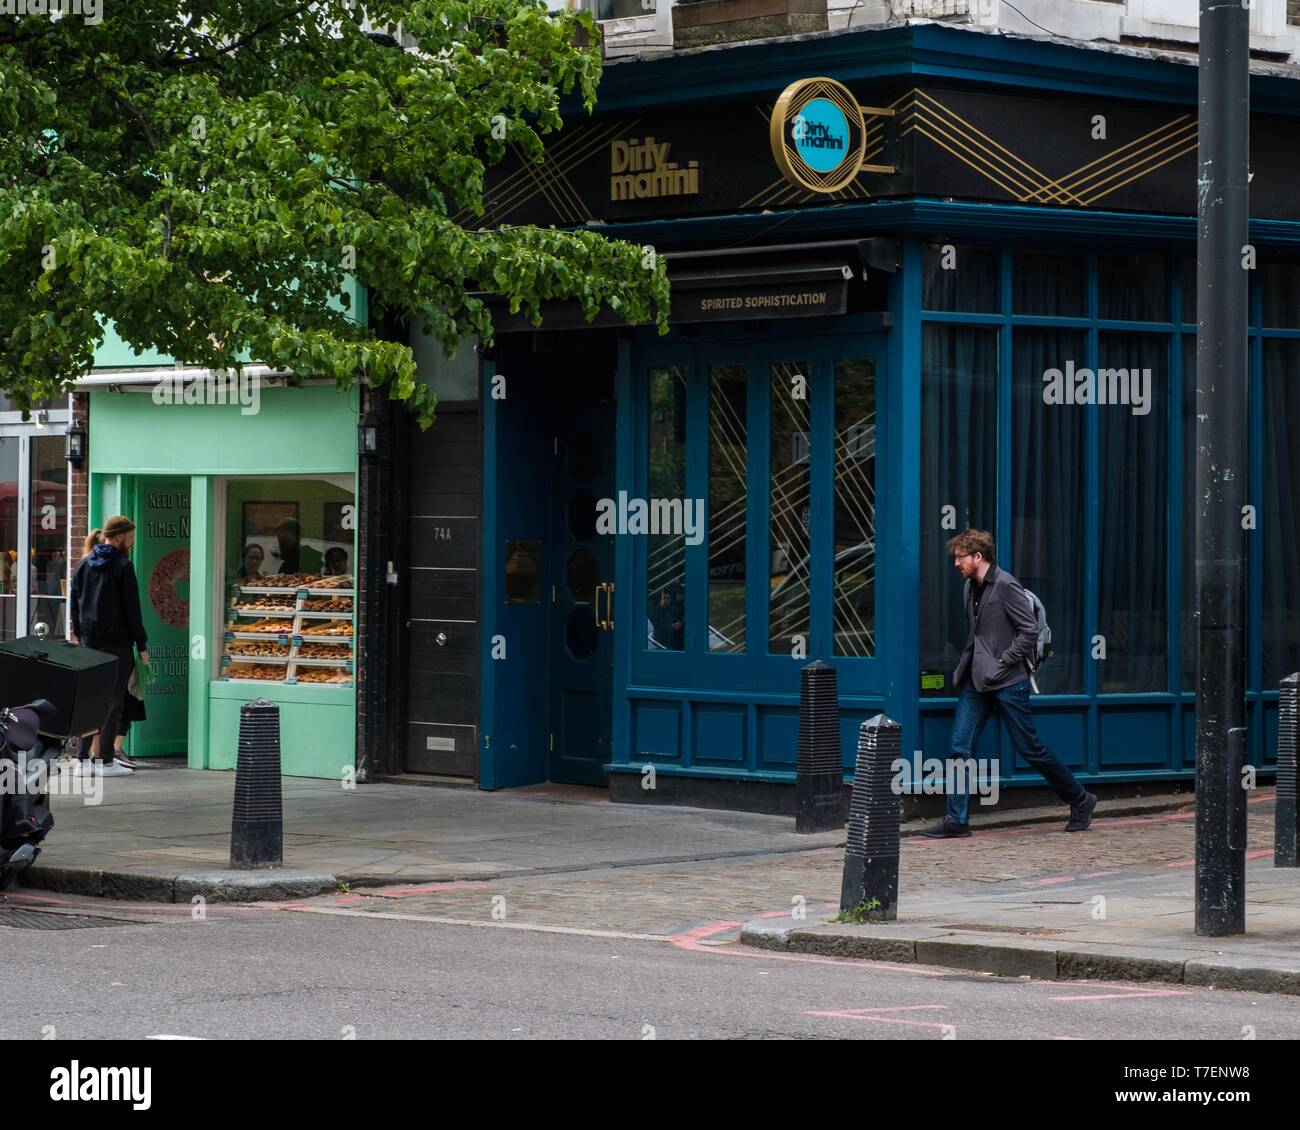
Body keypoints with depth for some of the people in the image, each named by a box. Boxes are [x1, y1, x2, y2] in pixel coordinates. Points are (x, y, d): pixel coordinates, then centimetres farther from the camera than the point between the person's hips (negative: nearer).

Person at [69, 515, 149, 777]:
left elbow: (75, 604, 14)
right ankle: (104, 761, -5)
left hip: (89, 640, 6)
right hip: (117, 642, -6)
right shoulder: (123, 566, -8)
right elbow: (132, 609, -9)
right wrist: (141, 645, -5)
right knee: (113, 701, -3)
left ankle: (86, 756, 9)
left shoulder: (84, 565, 11)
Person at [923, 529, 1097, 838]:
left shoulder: (1005, 586, -13)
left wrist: (1003, 662, -16)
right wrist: (968, 663, 10)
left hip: (1007, 682, -8)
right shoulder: (971, 587, 12)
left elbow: (1030, 630, -16)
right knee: (961, 747, -1)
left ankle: (1080, 800, 17)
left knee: (1030, 748, 0)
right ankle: (957, 820, 1)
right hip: (976, 680, 8)